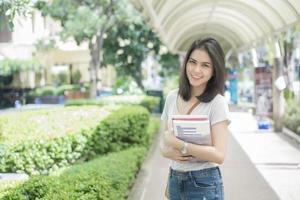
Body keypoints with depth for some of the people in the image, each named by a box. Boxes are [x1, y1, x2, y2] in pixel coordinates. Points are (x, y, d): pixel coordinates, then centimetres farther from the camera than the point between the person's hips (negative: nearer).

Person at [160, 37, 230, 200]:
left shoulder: (217, 103, -12)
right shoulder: (172, 97, 2)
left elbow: (219, 155, -18)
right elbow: (163, 139, 7)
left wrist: (177, 144, -20)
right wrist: (167, 151, -14)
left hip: (204, 184, -4)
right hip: (175, 180, 4)